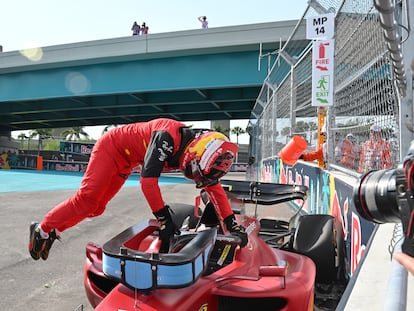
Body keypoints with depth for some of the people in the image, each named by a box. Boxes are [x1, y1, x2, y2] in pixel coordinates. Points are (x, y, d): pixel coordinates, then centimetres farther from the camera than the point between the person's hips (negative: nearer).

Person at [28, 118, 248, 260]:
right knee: (87, 198, -15)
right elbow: (148, 179, -41)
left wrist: (232, 224, -15)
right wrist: (164, 219, -38)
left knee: (96, 207, 7)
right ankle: (42, 229, 5)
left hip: (125, 161, 7)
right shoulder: (168, 136, -38)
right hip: (111, 147, -7)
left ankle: (53, 231, 23)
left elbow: (214, 186, -9)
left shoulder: (199, 146, -14)